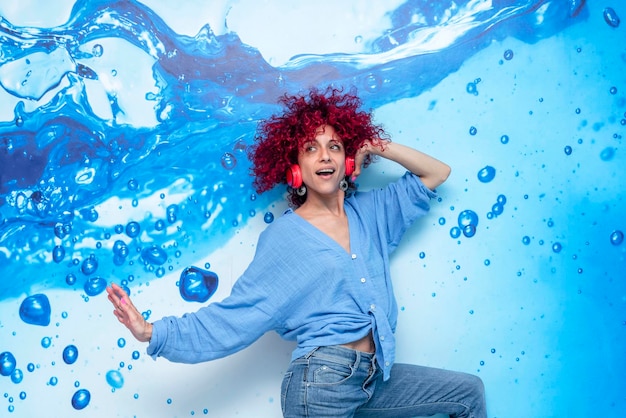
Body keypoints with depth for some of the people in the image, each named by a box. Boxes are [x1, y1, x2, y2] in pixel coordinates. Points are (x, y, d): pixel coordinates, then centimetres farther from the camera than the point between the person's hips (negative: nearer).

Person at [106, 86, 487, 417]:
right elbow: (237, 314, -10)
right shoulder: (283, 237, -6)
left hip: (374, 378, 6)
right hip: (323, 381, -6)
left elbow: (437, 173, 15)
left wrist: (379, 147, 4)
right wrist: (155, 333, -20)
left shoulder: (370, 212, 8)